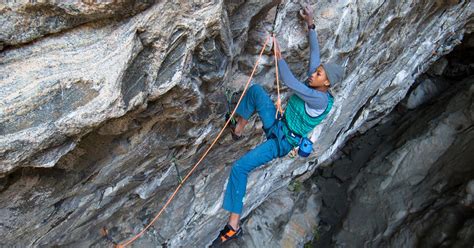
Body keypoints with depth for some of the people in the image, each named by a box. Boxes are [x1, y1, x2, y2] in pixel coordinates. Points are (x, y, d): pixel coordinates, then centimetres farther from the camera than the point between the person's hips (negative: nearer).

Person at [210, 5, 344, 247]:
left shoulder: (321, 100, -25)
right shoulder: (313, 85, -1)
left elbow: (290, 83, -30)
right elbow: (314, 53, 8)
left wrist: (280, 58, -20)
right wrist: (311, 24, 9)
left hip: (281, 142, -9)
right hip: (276, 125, 9)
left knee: (239, 167, -20)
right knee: (255, 89, 1)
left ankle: (234, 225, -11)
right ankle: (238, 128, 14)